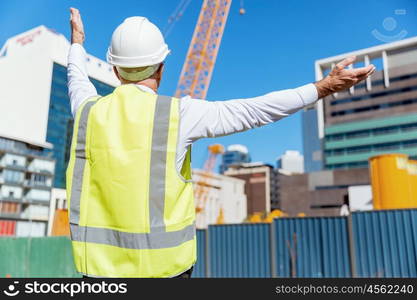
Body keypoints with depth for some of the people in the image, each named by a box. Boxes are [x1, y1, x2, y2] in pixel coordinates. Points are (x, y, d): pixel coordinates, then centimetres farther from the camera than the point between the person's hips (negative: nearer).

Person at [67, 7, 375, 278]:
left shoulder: (89, 110, 0)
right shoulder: (176, 113, -12)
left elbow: (78, 82, 24)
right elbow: (251, 111, -10)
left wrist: (77, 42, 44)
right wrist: (324, 87, -2)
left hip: (100, 262, 4)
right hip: (162, 264, -3)